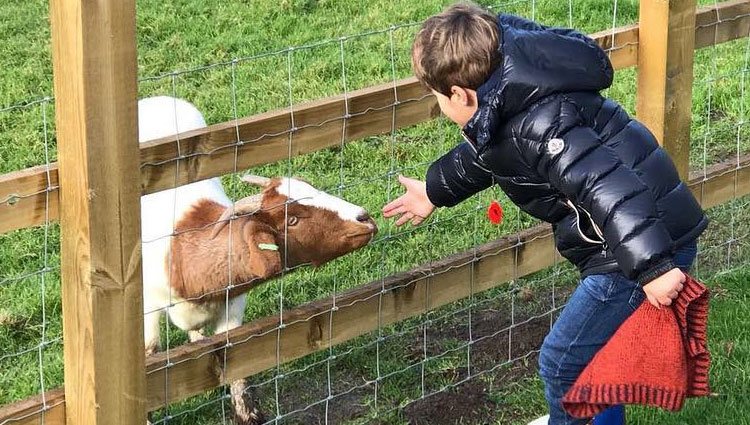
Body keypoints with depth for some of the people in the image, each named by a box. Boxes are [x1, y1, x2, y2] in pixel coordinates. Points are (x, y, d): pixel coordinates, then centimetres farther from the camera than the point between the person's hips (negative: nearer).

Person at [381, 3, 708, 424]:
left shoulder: (538, 127, -25)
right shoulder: (511, 106, 10)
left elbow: (607, 187, -34)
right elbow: (483, 154, 33)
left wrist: (651, 266, -39)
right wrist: (434, 191, 49)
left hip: (651, 244, -10)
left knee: (562, 361, 2)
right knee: (593, 350, 28)